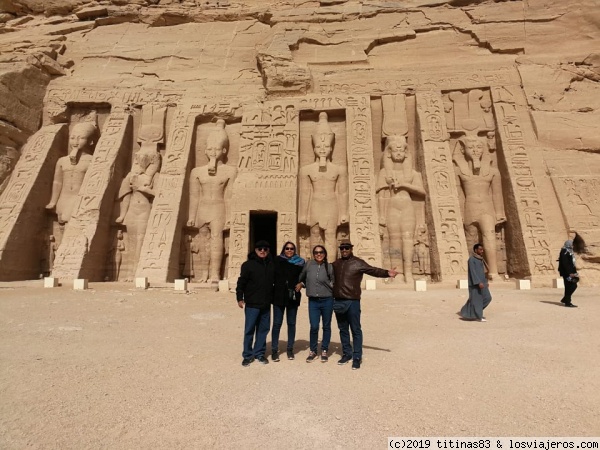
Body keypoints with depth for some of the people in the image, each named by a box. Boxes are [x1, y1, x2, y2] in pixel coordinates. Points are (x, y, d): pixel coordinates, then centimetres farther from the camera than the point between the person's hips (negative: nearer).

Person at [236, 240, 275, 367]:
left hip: (266, 304, 4)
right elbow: (241, 282, -7)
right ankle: (247, 355, 16)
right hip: (252, 304, -4)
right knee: (249, 330, 3)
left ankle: (259, 353, 25)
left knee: (263, 330, 11)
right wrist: (240, 298, -11)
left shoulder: (272, 265, 6)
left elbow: (275, 281, 13)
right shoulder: (248, 265, -6)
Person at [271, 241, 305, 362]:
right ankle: (274, 350, 14)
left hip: (293, 297, 1)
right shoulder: (278, 261, 0)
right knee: (277, 324, 3)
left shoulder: (300, 262, 3)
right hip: (279, 296, -1)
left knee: (291, 323, 11)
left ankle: (290, 349, 24)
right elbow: (273, 276, -4)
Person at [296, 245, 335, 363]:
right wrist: (301, 284, 0)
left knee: (326, 326, 11)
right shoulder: (309, 264, 0)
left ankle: (324, 351, 27)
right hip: (313, 301, 1)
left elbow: (334, 283, 3)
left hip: (327, 301, -1)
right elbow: (302, 277, 16)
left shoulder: (329, 267, -5)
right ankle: (313, 351, 22)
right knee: (314, 327, 2)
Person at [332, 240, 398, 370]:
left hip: (352, 302, -5)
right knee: (343, 329, 15)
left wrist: (387, 273, -31)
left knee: (355, 330, 1)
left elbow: (373, 270, -16)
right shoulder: (335, 264, 12)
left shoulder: (358, 263, -5)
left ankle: (357, 357, 11)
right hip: (338, 302, 5)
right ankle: (347, 353, 28)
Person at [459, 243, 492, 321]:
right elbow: (473, 272, -20)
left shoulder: (480, 259, 15)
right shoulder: (471, 259, -14)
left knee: (487, 298, 5)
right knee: (476, 299, -3)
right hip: (475, 283, -9)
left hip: (481, 283, 9)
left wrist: (486, 282, 19)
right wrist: (479, 282, -26)